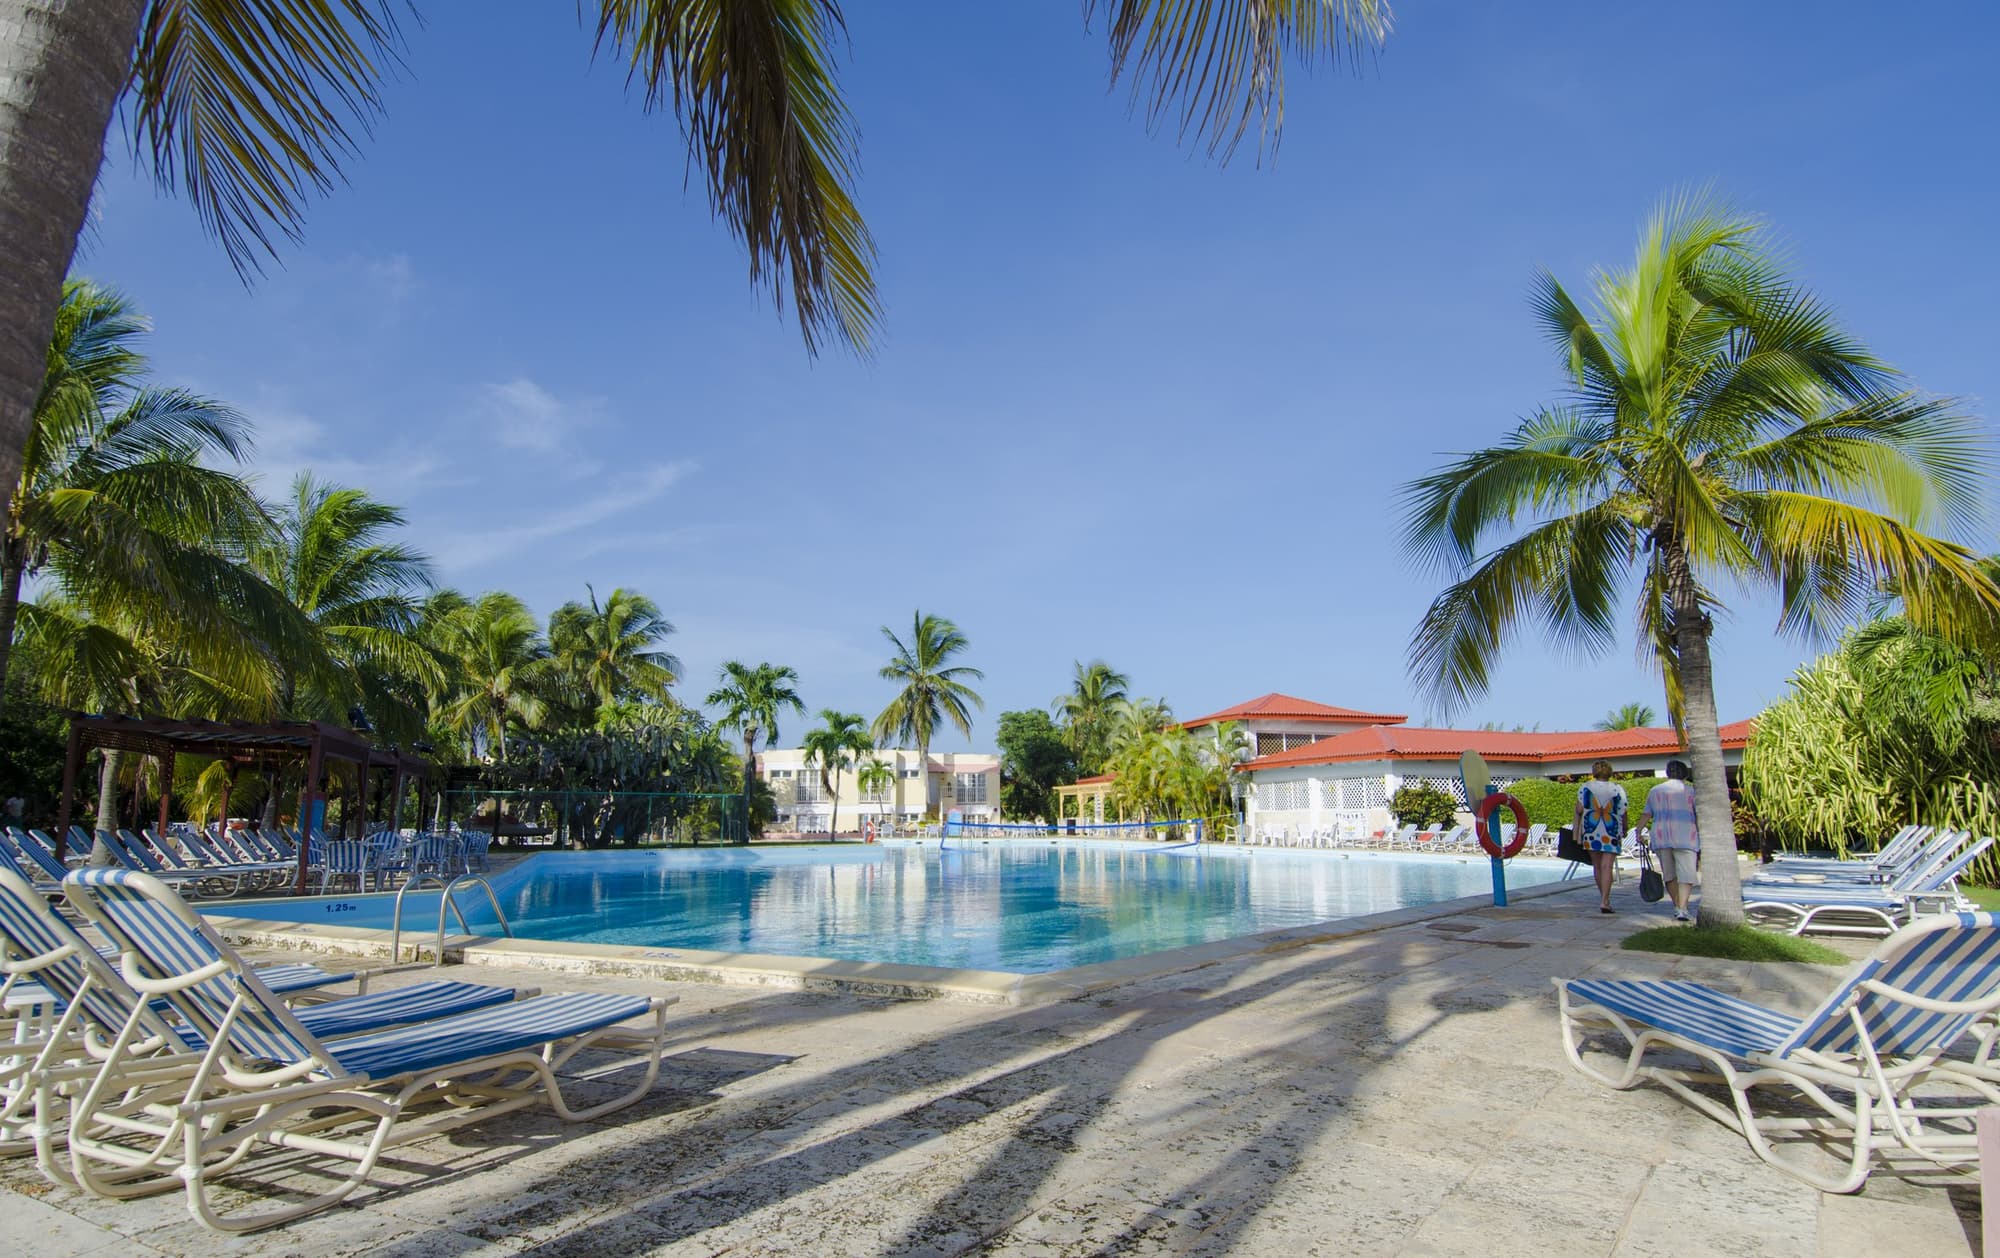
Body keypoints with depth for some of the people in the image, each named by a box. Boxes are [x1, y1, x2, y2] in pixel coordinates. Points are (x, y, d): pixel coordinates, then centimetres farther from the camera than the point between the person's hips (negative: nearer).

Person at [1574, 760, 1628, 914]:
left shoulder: (1585, 788, 0)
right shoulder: (1618, 789, -2)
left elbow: (1579, 810, -5)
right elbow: (1623, 813, -1)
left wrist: (1577, 829, 4)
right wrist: (1624, 830, 14)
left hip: (1591, 832, 2)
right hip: (1611, 832, -1)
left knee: (1597, 866, 14)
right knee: (1607, 866, -4)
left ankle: (1604, 898, 27)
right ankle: (1604, 902, -13)